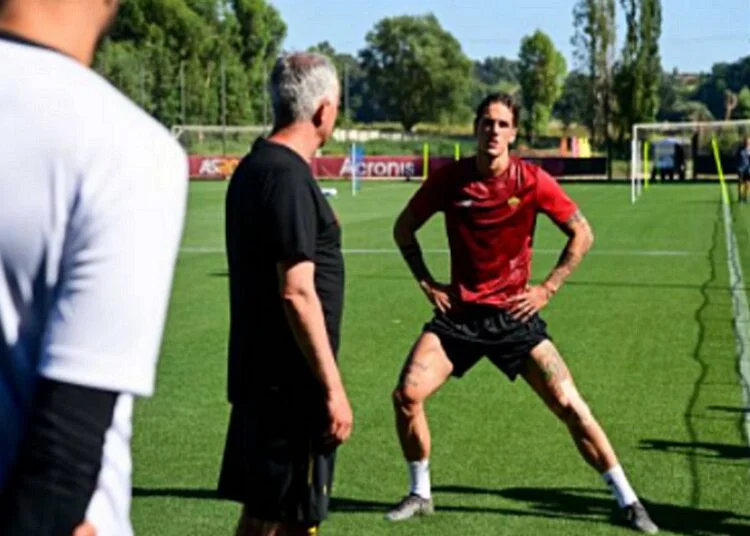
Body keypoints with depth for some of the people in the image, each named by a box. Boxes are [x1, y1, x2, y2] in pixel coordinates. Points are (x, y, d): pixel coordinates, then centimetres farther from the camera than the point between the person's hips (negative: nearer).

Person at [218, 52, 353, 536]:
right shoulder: (289, 177, -18)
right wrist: (333, 387, -20)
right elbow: (297, 293, -23)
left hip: (260, 374, 10)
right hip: (291, 383, -10)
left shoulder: (254, 166, 12)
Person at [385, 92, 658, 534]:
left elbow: (582, 234, 1)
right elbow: (404, 229, 10)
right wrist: (428, 283, 2)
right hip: (459, 312, 2)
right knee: (407, 394, -12)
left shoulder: (532, 181, -9)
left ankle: (627, 500, 8)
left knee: (570, 405, -7)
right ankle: (420, 495, 11)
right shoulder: (449, 178, -5)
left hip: (514, 313, -1)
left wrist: (547, 289, -4)